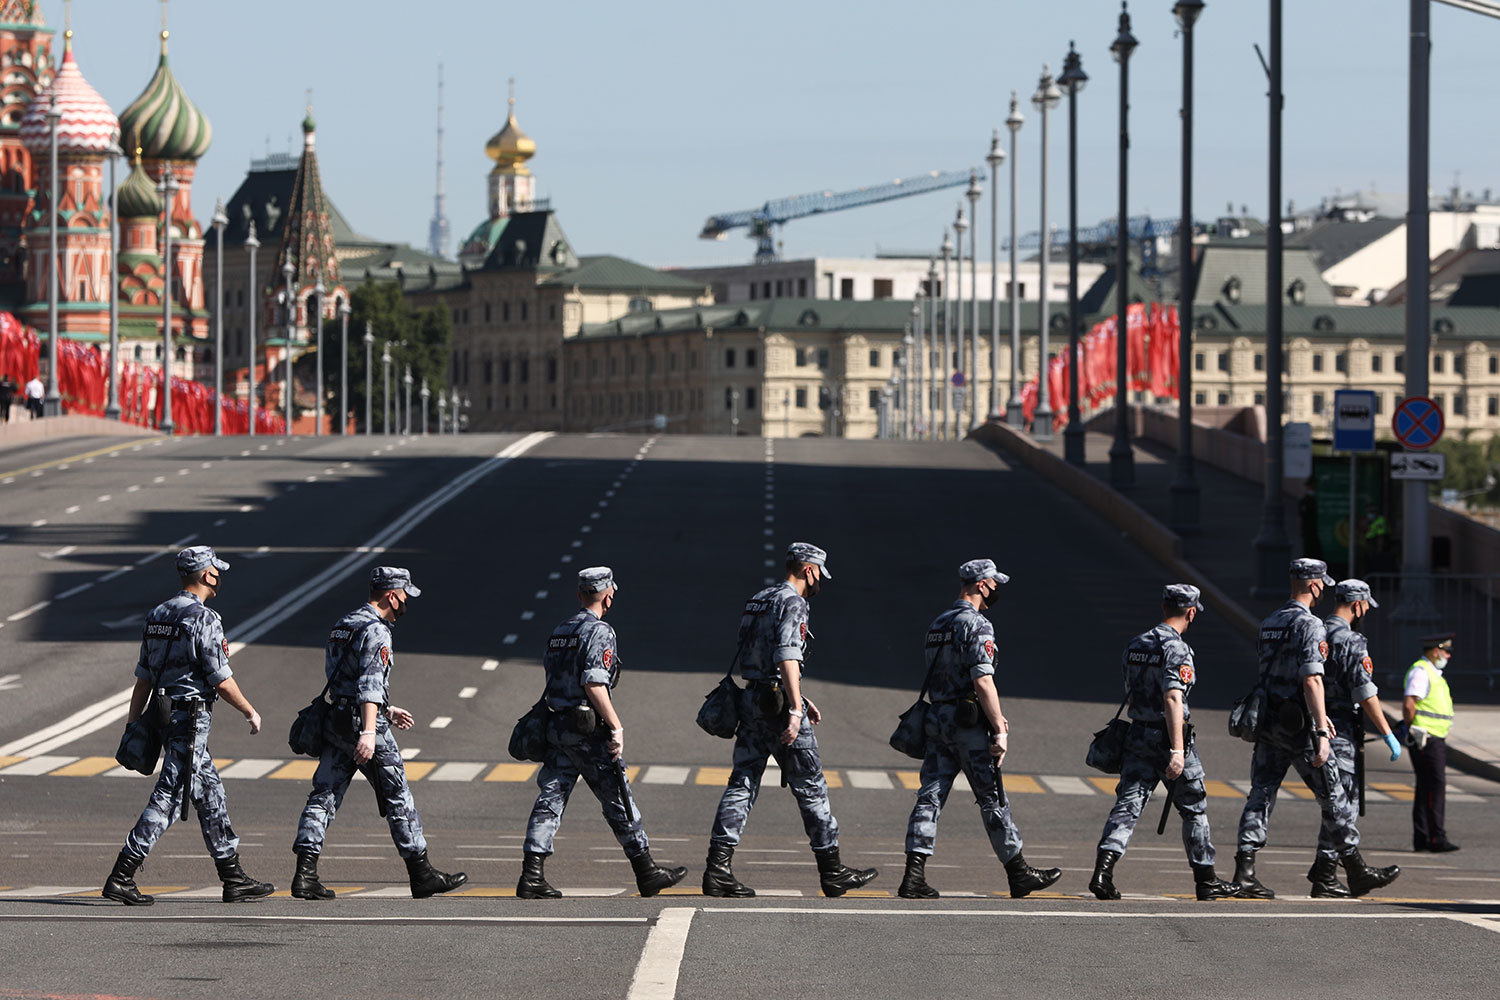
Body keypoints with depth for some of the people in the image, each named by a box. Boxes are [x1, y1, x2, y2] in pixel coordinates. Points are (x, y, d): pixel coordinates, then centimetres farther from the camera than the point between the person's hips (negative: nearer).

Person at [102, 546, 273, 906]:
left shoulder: (157, 615, 11)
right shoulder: (203, 619, -15)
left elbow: (143, 679, 13)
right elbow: (222, 680, -14)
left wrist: (132, 726, 16)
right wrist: (251, 712, 1)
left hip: (164, 714, 9)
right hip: (191, 718, -9)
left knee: (211, 796, 14)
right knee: (169, 798, -8)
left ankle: (234, 879, 18)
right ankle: (121, 877, -11)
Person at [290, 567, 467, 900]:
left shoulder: (343, 625, 18)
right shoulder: (376, 630, -12)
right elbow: (370, 683, -24)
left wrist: (387, 711, 36)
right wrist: (369, 731, -31)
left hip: (335, 720, 8)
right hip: (361, 722, -8)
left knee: (324, 795, 4)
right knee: (398, 797, 0)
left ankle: (305, 875, -5)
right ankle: (422, 876, 6)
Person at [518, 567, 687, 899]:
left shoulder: (558, 632, 15)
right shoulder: (599, 632, -11)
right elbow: (594, 684, -20)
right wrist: (616, 727, -17)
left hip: (557, 728, 7)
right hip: (588, 731, -7)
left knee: (550, 798, 3)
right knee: (618, 802, 2)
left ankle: (532, 876, -5)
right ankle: (647, 873, 10)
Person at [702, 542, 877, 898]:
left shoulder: (758, 600, 18)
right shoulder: (792, 603, -11)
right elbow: (787, 658, -22)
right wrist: (796, 710, -27)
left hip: (752, 697, 9)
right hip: (778, 702, -9)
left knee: (742, 784, 4)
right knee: (811, 788, 1)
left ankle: (718, 868, -6)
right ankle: (832, 871, 8)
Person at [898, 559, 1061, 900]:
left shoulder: (937, 625, 15)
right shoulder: (977, 625, -12)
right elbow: (982, 682, -20)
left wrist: (994, 717, 22)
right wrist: (999, 730, -18)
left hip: (937, 719, 7)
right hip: (969, 724, -7)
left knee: (930, 796, 2)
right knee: (993, 799, 3)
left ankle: (914, 876, -8)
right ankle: (1019, 874, 13)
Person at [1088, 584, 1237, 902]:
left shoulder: (1135, 645, 10)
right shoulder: (1176, 649, -14)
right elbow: (1173, 699, -23)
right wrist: (1177, 750, -27)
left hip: (1137, 734, 6)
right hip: (1167, 737, -6)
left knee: (1127, 804, -1)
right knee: (1195, 809, 9)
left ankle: (1103, 869, -19)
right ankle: (1206, 880, 17)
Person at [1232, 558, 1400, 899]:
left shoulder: (1269, 623, 14)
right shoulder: (1310, 625, -13)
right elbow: (1312, 681, -21)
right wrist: (1321, 733, -22)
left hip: (1268, 722, 7)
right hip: (1299, 727, -7)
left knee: (1261, 794, 4)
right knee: (1332, 797, 3)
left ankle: (1244, 872, -5)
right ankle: (1357, 872, 11)